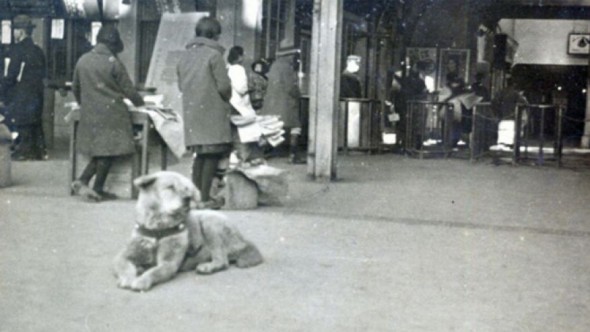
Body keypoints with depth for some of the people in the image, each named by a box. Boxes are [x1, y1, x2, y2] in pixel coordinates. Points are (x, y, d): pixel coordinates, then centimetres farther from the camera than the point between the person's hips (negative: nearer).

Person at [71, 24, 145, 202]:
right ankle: (98, 189, 4)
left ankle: (82, 181, 3)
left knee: (99, 151, 16)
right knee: (108, 151, 2)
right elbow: (128, 89, -5)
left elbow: (75, 88, 16)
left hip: (89, 114, 6)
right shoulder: (113, 63, -10)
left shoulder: (83, 60, 6)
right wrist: (140, 102, 14)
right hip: (111, 113, -6)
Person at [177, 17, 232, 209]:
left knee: (200, 154, 14)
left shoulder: (185, 55, 11)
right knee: (212, 154, -2)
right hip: (212, 112, -7)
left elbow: (181, 85, 16)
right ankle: (205, 197, -4)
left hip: (191, 112, 7)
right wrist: (226, 99, 6)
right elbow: (223, 86, -13)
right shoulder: (214, 54, -10)